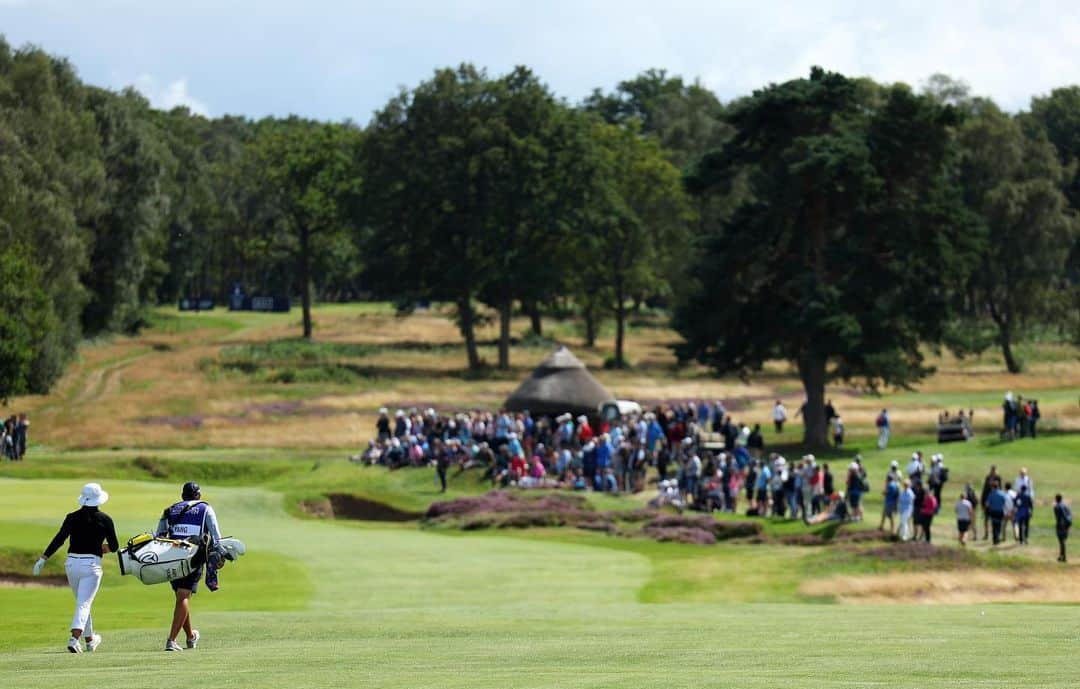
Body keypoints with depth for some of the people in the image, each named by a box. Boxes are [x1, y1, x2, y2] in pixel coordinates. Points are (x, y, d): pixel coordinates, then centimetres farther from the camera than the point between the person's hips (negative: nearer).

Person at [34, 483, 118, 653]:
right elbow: (114, 547, 2)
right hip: (92, 565, -3)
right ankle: (74, 639, -27)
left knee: (82, 603, 20)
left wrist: (43, 558, -9)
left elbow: (59, 539, -7)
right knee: (84, 604, -7)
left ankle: (89, 639, 33)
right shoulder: (104, 520, -2)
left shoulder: (72, 518, 3)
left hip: (72, 563, 3)